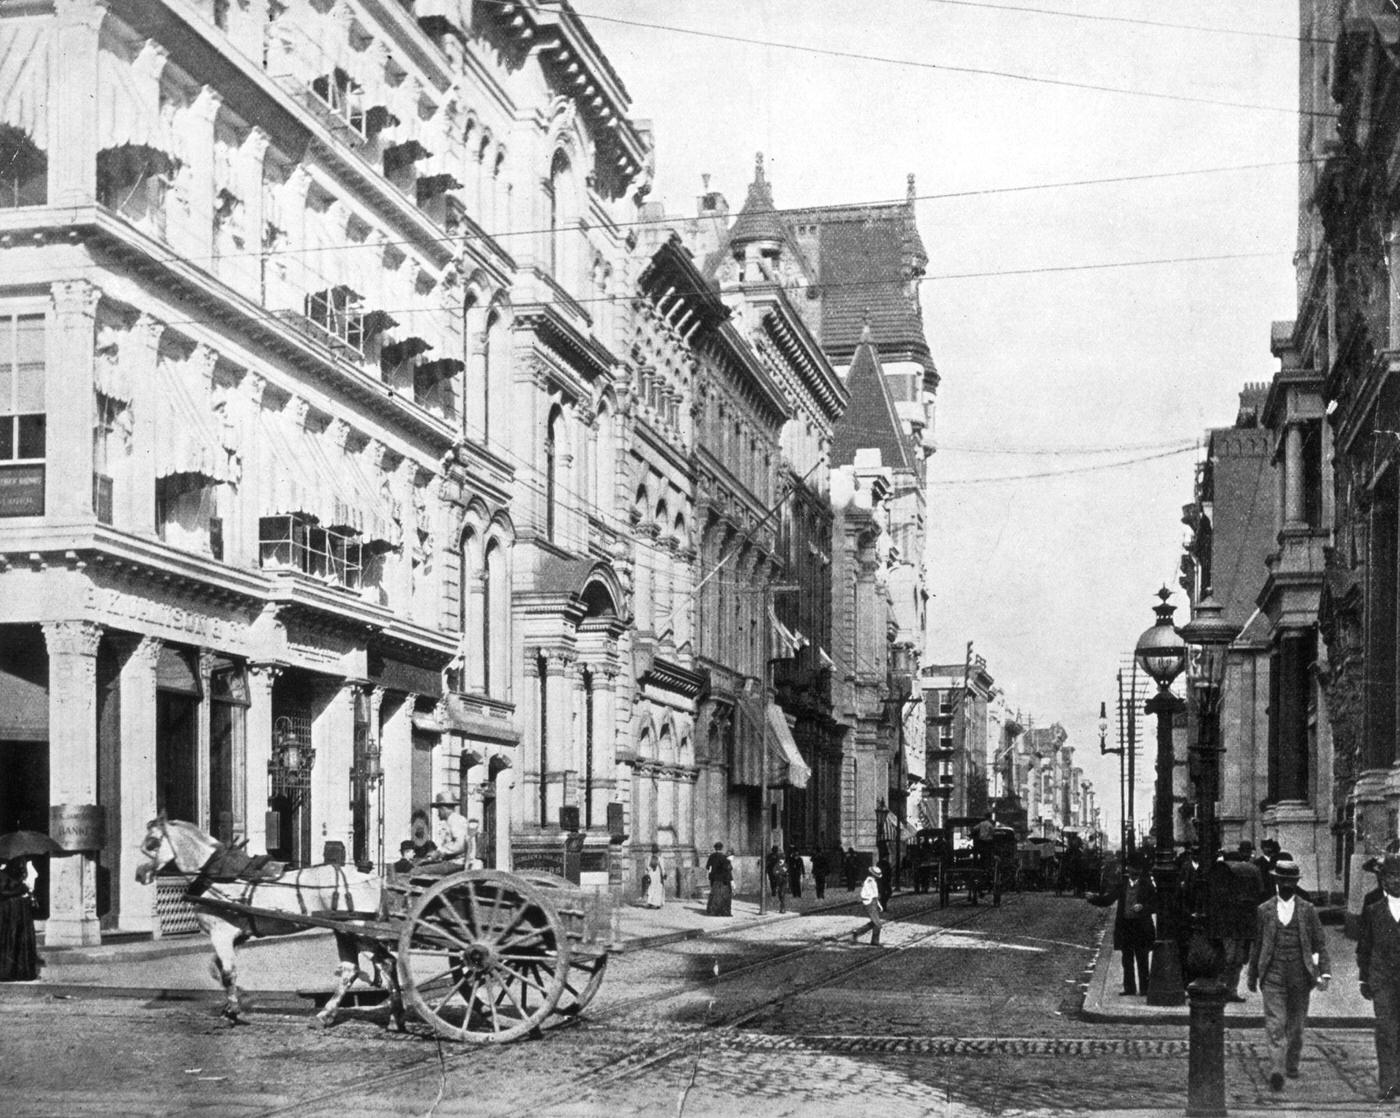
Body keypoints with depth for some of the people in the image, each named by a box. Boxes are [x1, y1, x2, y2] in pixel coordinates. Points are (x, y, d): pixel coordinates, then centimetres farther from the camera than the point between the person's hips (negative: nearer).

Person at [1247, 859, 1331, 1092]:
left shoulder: (1307, 910, 5)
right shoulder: (1264, 910, 4)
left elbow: (1320, 944, 5)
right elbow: (1257, 945, 11)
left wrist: (1324, 972, -7)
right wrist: (1253, 976, 14)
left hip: (1301, 976, 1)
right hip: (1273, 975, -1)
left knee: (1296, 1025, 12)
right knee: (1275, 1025, -11)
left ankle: (1291, 1064, 30)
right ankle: (1276, 1070, -19)